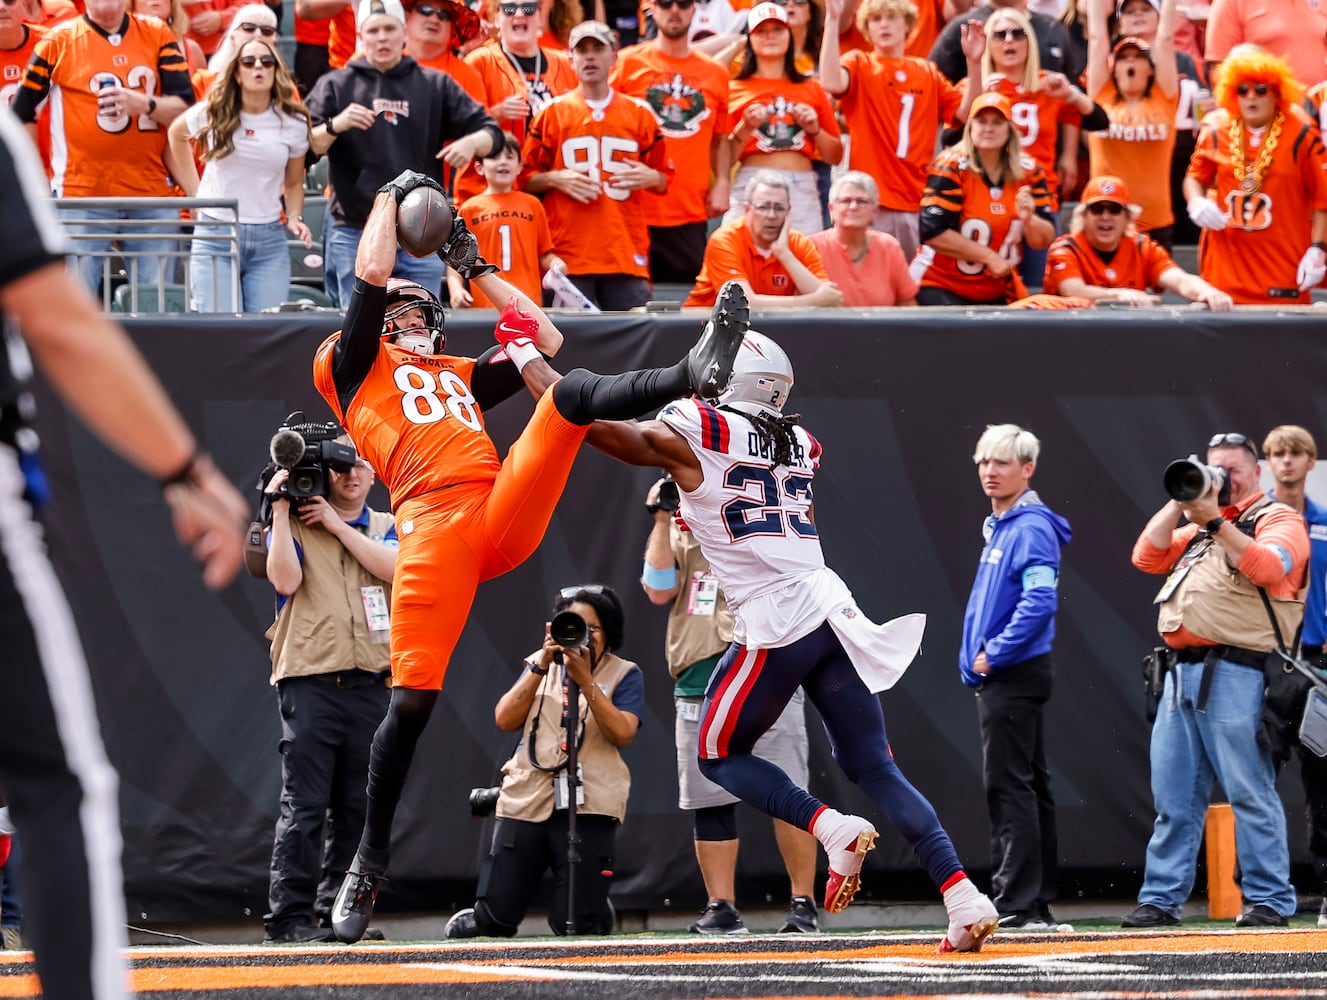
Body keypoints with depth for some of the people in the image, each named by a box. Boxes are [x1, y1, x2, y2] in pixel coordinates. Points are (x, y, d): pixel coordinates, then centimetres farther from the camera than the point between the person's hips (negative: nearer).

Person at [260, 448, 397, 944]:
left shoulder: (385, 528, 17)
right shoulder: (295, 526, 8)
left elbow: (394, 567, -4)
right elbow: (285, 579, -9)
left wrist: (336, 524, -5)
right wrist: (280, 511, -8)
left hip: (369, 684, 4)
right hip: (311, 682, -4)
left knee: (356, 806, 4)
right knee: (305, 804, -10)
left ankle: (336, 912, 10)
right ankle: (289, 917, -11)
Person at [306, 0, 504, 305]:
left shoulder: (436, 86, 11)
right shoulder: (336, 86, 7)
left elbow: (490, 131, 9)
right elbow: (305, 146, -3)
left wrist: (472, 142, -14)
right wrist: (335, 125, -23)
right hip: (355, 237, -2)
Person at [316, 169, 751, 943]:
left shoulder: (460, 376, 37)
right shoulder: (356, 367, 22)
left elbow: (544, 337, 36)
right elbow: (372, 274, 12)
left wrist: (475, 268, 38)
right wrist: (392, 196, 26)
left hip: (509, 515, 4)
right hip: (434, 525, -4)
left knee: (571, 391, -12)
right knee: (413, 696, -13)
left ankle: (696, 374, -36)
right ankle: (370, 864, -3)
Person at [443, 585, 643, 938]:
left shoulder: (623, 674, 7)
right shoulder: (540, 665, 17)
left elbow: (622, 734, -9)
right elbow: (505, 720, 4)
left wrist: (585, 681, -15)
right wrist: (542, 666, -5)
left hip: (587, 805, -2)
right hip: (527, 799, 3)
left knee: (578, 925, -8)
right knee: (495, 920, -4)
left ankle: (596, 908, 28)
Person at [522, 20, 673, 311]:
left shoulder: (639, 114, 12)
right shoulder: (553, 113, 8)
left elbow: (664, 176, 19)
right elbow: (526, 177, 10)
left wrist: (650, 178, -3)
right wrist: (555, 179, -9)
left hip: (627, 254, 2)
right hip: (569, 253, -2)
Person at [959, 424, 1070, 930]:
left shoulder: (1031, 528, -13)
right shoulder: (998, 528, 17)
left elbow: (1040, 599, -25)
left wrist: (995, 653, -19)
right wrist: (976, 660, 13)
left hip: (1014, 674, -10)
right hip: (999, 678, 10)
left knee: (1008, 785, -11)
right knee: (1027, 786, 12)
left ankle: (1017, 903, -13)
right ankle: (1036, 903, 17)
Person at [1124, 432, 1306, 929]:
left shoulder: (1278, 519, 4)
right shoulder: (1197, 527, 25)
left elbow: (1268, 566, -15)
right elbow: (1147, 557, 16)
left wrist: (1215, 521, -18)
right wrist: (1179, 503, 8)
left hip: (1235, 673, -7)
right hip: (1183, 672, 7)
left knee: (1249, 791, -8)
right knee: (1173, 795, 7)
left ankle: (1269, 901, -6)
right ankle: (1161, 898, 9)